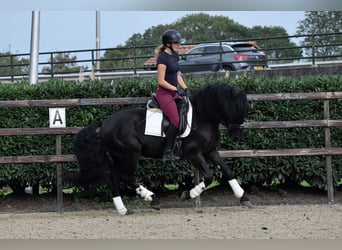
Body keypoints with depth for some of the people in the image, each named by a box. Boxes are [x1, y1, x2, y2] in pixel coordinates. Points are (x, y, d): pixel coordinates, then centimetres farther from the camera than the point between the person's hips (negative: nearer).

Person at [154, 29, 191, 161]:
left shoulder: (175, 55, 12)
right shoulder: (163, 58, -15)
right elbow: (161, 81, -17)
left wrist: (185, 88, 5)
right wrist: (177, 90, -17)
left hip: (175, 92, 9)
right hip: (164, 93, -9)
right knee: (176, 121, -21)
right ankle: (167, 152, -11)